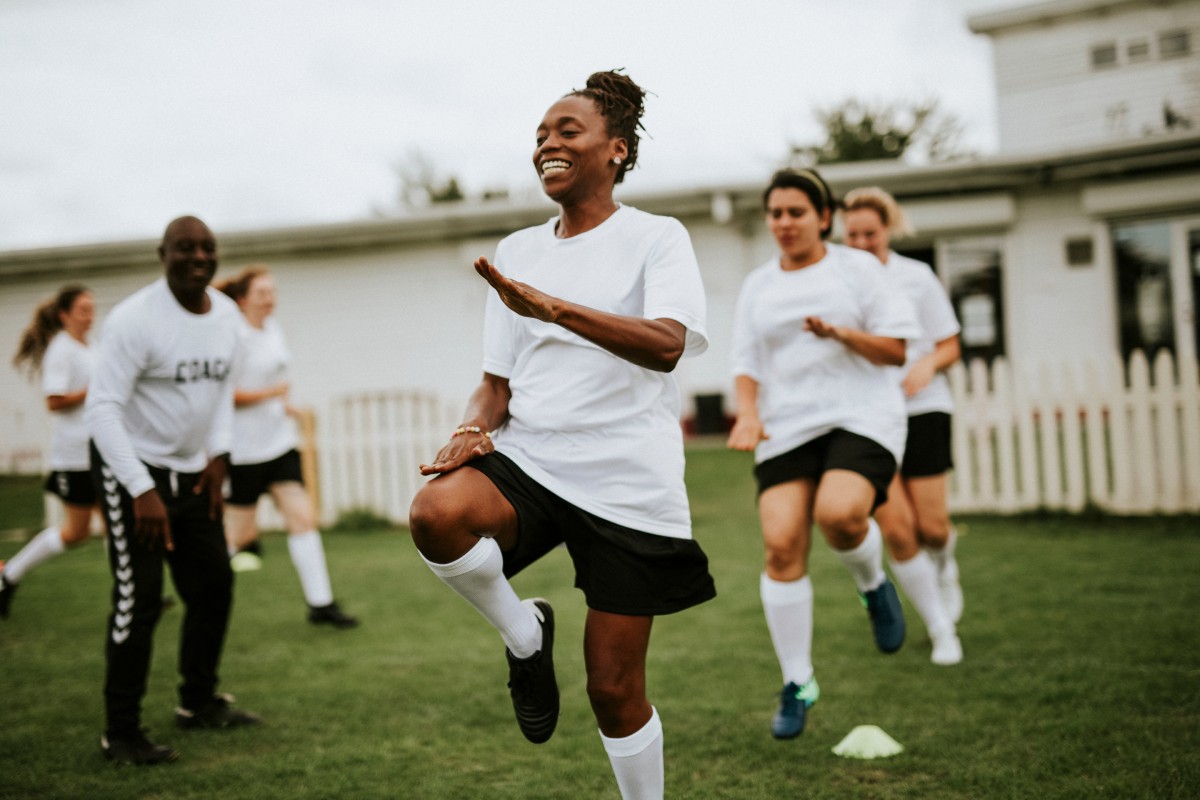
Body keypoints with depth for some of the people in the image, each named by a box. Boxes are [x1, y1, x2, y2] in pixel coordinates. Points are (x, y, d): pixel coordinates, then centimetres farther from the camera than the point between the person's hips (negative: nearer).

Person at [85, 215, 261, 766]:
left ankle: (198, 703, 30)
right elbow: (101, 409, -23)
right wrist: (142, 491, -28)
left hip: (194, 472, 7)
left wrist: (218, 457, 5)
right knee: (139, 596, -10)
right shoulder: (135, 319, -21)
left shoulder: (226, 315, 2)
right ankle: (120, 732, 0)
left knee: (213, 585, 12)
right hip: (132, 470, -7)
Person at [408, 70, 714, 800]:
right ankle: (525, 636, -3)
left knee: (614, 690, 1)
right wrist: (476, 429, -7)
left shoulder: (657, 238, -3)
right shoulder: (518, 250, 12)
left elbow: (667, 345, -23)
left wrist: (550, 306, -36)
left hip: (627, 483, -3)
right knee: (436, 512, -31)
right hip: (530, 460, 4)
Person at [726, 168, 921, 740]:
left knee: (839, 513, -31)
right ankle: (797, 684, 3)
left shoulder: (857, 268, 5)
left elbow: (895, 350, 2)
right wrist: (748, 413, -7)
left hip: (861, 418, -3)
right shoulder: (757, 286, 14)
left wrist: (839, 333, -16)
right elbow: (745, 365, 14)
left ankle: (873, 583, 6)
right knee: (781, 544, -12)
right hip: (786, 428, 3)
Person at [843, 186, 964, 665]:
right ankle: (941, 632, 9)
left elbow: (949, 346, 5)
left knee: (931, 527, -4)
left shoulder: (917, 277, 2)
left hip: (921, 409, 0)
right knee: (896, 528, -9)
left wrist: (928, 364, -15)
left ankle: (944, 562, 36)